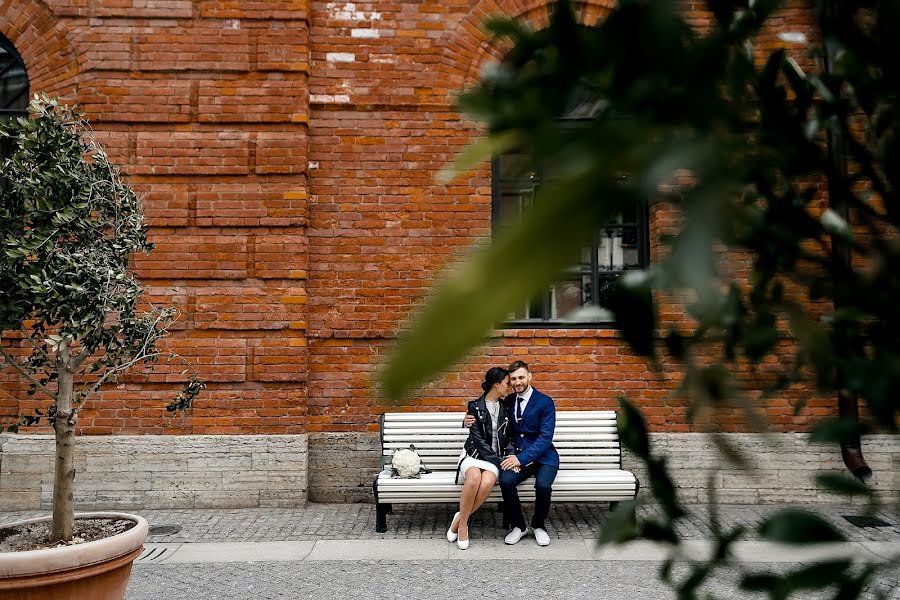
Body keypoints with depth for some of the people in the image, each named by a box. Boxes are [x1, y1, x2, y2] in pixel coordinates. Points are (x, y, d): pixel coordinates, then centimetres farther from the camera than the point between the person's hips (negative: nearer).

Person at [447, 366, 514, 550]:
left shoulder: (506, 408, 12)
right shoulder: (475, 407, -1)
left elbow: (508, 438, 15)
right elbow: (478, 439, -7)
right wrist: (500, 460, -14)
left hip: (495, 457, 3)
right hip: (474, 453, -2)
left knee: (487, 483, -33)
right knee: (474, 478, -37)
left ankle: (460, 519, -14)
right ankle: (463, 523, -19)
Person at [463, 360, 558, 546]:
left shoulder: (545, 402, -5)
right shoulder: (508, 402, 9)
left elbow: (545, 437, -13)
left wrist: (522, 458, -23)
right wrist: (471, 421, -3)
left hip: (543, 456, -3)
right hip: (517, 456, 3)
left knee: (543, 484, -32)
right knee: (506, 480, -28)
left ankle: (539, 525, -1)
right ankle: (518, 525, -4)